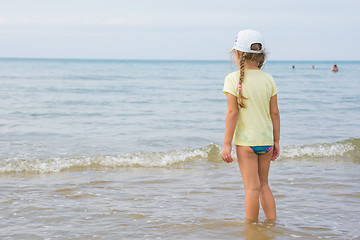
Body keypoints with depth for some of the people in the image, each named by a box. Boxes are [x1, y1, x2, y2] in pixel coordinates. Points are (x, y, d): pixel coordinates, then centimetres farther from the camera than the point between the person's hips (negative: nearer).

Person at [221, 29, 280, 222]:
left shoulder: (233, 79, -10)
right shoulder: (268, 79, 1)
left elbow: (232, 113, -13)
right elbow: (274, 113, 4)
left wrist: (227, 144, -9)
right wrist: (276, 141, 13)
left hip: (246, 140, -4)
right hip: (266, 140, 4)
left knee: (252, 187, 0)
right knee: (263, 185, 18)